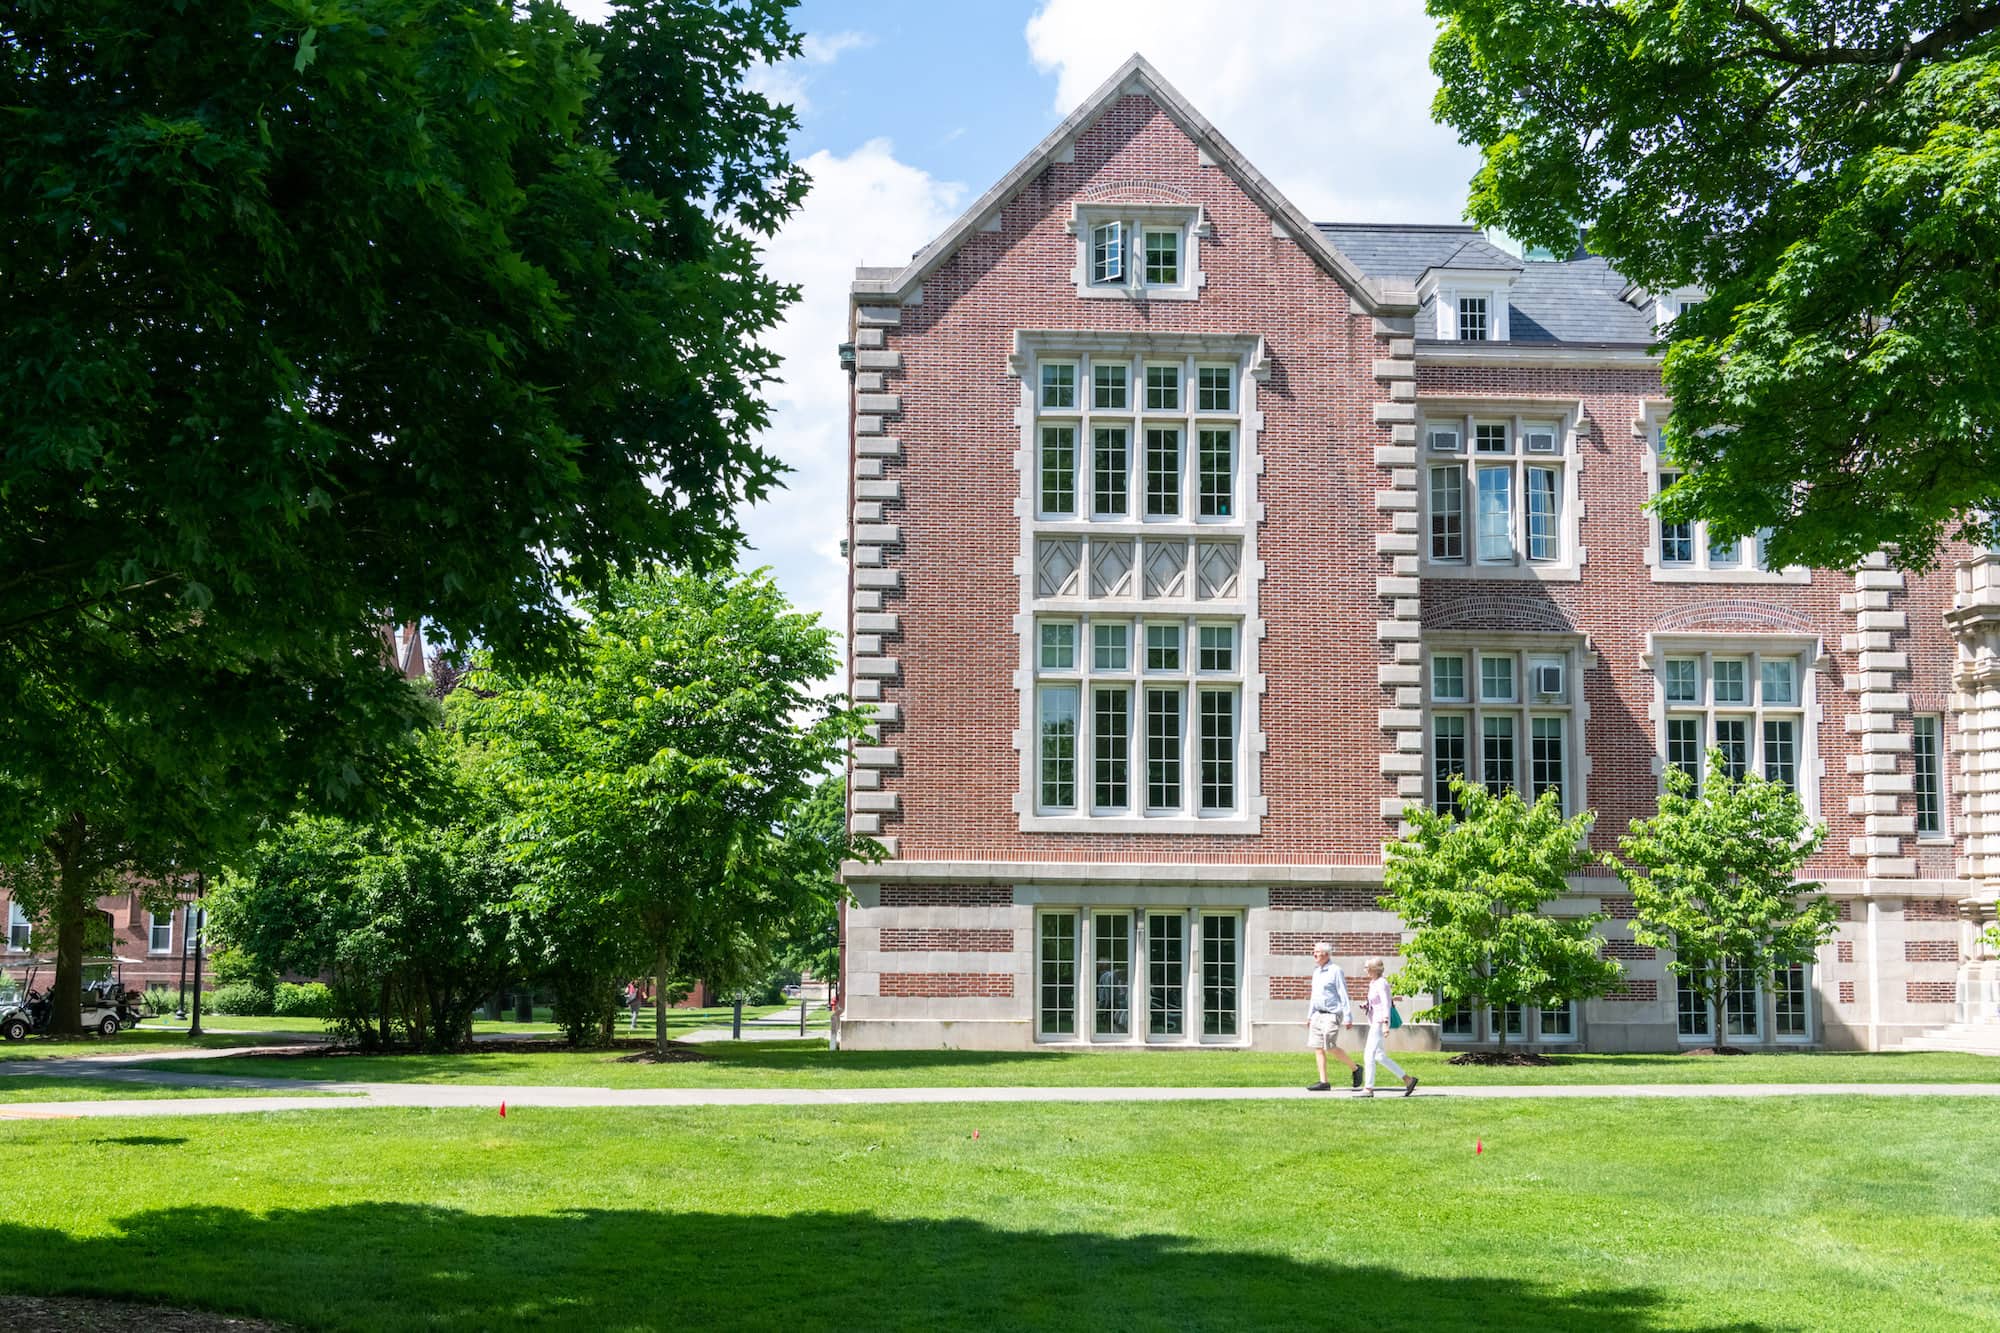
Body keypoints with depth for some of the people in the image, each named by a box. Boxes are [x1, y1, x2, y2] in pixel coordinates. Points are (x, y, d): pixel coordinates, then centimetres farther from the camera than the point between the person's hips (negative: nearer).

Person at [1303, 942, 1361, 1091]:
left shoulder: (1335, 971, -11)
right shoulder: (1316, 971, 14)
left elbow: (1344, 995, -12)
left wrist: (1348, 1017, -15)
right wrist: (1309, 1016, 21)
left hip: (1332, 1015, -8)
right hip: (1318, 1014, 8)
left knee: (1331, 1047, -11)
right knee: (1317, 1047, 2)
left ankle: (1355, 1069, 9)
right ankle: (1323, 1082, 3)